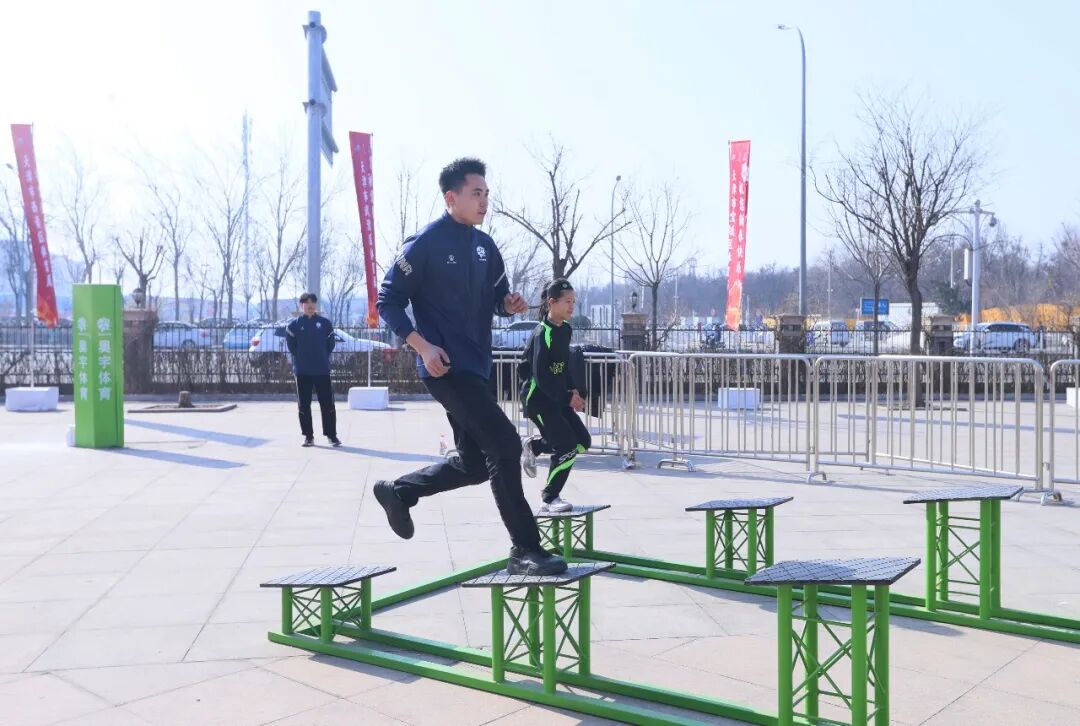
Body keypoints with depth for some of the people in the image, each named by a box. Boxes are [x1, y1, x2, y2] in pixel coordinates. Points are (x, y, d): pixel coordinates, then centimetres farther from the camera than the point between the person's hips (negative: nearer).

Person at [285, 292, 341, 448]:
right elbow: (291, 345, 8)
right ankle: (308, 436, 13)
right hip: (302, 371, 0)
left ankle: (332, 435, 7)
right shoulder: (294, 324, 3)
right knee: (304, 405, 4)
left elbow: (331, 343, 9)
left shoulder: (325, 323, 4)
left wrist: (323, 358, 5)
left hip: (322, 370, 0)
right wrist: (299, 358, 4)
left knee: (327, 404, -1)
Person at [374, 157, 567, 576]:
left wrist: (510, 304, -3)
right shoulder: (425, 244, -9)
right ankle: (525, 550, -9)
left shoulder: (484, 246, 12)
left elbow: (497, 296, 21)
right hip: (446, 367, -8)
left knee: (474, 464, 13)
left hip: (476, 368, 9)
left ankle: (399, 492, 33)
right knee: (504, 444, -16)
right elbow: (388, 300, -8)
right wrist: (421, 345, -18)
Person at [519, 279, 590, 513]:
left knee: (583, 441, 5)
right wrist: (567, 398, -21)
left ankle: (535, 446, 22)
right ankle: (550, 499, 4)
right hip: (538, 398, -8)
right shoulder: (542, 334, -18)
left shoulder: (565, 330, 7)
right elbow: (541, 376, -22)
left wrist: (573, 391, 3)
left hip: (558, 396, 8)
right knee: (568, 447, -11)